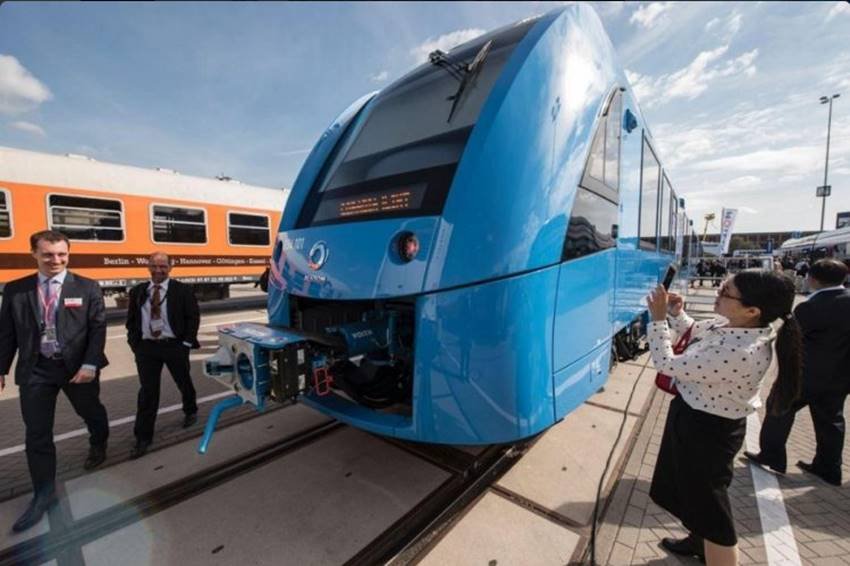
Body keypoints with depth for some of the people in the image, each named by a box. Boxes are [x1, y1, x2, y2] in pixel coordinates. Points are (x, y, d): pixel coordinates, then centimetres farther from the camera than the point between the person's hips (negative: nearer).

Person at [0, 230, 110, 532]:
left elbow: (98, 328, -8)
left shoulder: (87, 288, -6)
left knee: (91, 413, 19)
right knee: (37, 433, 7)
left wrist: (90, 364, -16)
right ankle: (44, 493, 22)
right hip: (34, 370, 2)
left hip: (78, 366, -1)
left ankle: (98, 446, 50)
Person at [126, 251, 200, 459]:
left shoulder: (182, 290, -5)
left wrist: (187, 343, -11)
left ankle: (190, 411, 43)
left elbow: (193, 317, -6)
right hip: (146, 347, 2)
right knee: (147, 392, 3)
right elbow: (131, 320, 10)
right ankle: (143, 437, 14)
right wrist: (134, 344, 0)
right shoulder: (137, 291, 5)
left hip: (175, 346, -2)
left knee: (184, 382, 17)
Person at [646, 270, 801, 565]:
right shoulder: (732, 326, -8)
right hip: (697, 418, 10)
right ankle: (699, 541, 56)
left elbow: (668, 365, -29)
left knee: (707, 498, 12)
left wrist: (658, 318, -24)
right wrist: (676, 312, -8)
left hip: (708, 429, -10)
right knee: (694, 489, 31)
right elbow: (692, 333, 11)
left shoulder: (739, 353, -36)